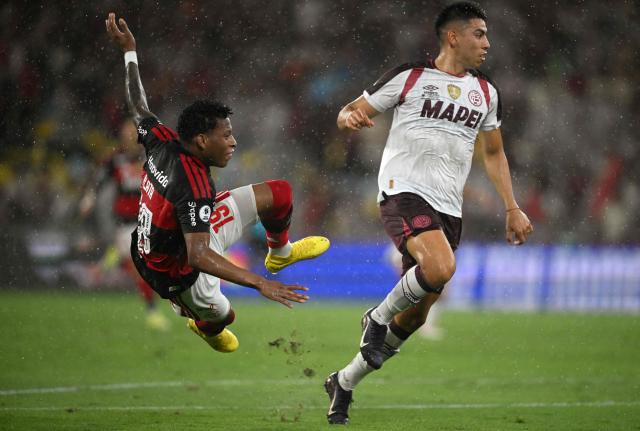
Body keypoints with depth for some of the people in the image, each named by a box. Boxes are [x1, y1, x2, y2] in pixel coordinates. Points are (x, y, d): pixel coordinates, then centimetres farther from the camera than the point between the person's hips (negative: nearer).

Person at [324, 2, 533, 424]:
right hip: (404, 191, -6)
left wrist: (513, 208, 19)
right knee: (440, 267, -34)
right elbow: (352, 112, 5)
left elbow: (493, 153, 27)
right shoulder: (410, 76, 0)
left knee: (416, 315, 5)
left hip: (449, 208, 6)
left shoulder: (486, 92, 15)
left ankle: (344, 382, 23)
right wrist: (350, 117, -20)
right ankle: (378, 317, -6)